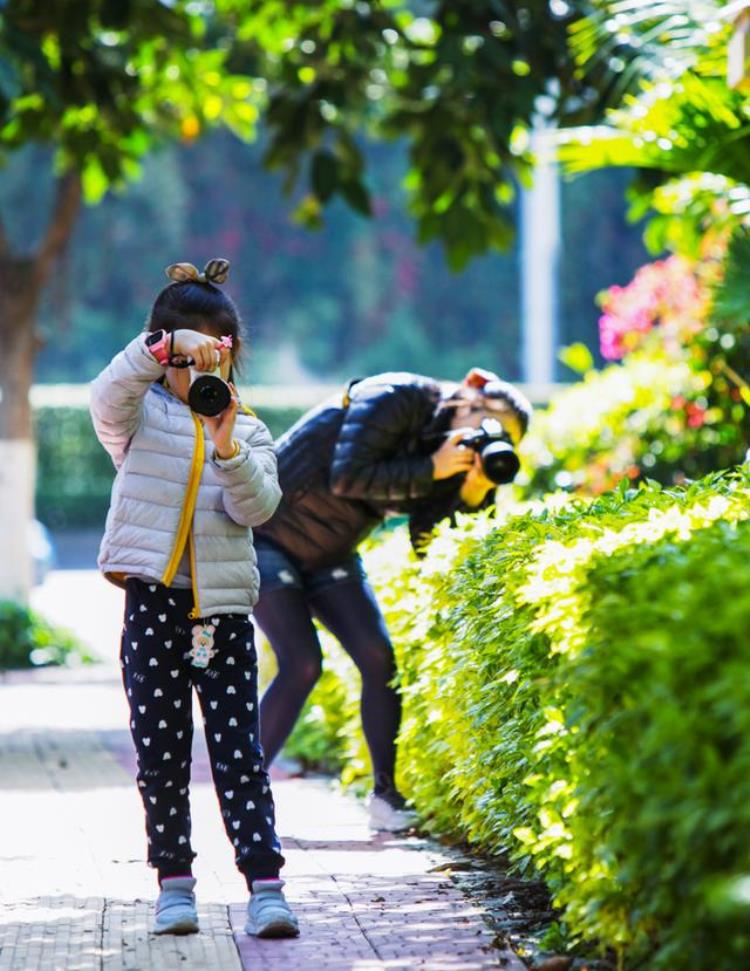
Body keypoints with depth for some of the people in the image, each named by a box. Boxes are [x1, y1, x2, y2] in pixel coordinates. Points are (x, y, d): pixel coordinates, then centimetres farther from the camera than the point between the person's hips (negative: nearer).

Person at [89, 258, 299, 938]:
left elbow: (258, 507, -2)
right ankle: (174, 882, 13)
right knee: (161, 750, 4)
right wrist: (167, 347, -30)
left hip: (224, 605, 1)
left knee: (238, 750, -3)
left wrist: (227, 449, -19)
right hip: (154, 599, -1)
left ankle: (265, 885, -6)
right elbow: (108, 396, -17)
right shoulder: (140, 415, 7)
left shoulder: (248, 429, 12)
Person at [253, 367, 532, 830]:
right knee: (302, 664, -17)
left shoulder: (441, 446, 0)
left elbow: (429, 529, -7)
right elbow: (346, 478, -31)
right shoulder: (396, 399, -22)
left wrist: (474, 493, -22)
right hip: (267, 535, -8)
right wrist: (431, 470, -30)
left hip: (329, 553, 8)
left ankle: (386, 794, 4)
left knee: (379, 658, -4)